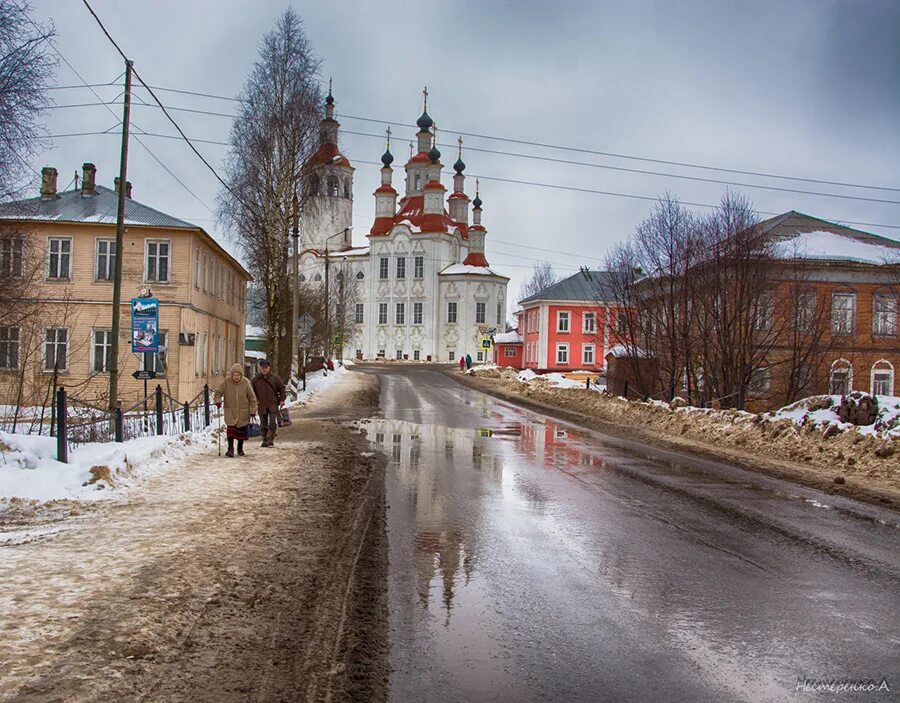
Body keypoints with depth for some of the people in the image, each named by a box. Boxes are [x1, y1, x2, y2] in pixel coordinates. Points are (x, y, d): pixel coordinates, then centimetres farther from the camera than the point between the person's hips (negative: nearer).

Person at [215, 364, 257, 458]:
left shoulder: (246, 383, -11)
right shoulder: (226, 382, -10)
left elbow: (252, 398, -6)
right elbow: (218, 392, 1)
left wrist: (253, 410, -8)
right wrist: (218, 400, -18)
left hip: (243, 412, 0)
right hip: (230, 412, 0)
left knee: (241, 431, 9)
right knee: (230, 430, -11)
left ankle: (240, 448, 26)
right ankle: (230, 449, -3)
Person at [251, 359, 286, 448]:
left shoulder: (275, 377, 2)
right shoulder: (256, 379, 6)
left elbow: (282, 388, 6)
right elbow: (253, 392, 15)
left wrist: (282, 399, -2)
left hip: (273, 404, -2)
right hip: (262, 405, 2)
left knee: (273, 422, -9)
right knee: (263, 423, 7)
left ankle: (270, 439, -5)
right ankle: (264, 440, 15)